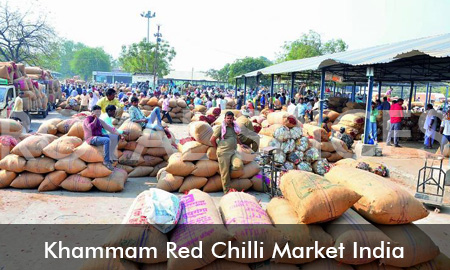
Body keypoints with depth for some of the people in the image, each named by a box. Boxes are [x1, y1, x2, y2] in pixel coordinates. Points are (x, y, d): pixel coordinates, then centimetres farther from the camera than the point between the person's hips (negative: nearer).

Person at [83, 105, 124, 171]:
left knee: (116, 137, -3)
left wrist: (119, 134, -4)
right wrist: (95, 118, -17)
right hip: (92, 139, -8)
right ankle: (106, 161, -26)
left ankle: (110, 156, -4)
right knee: (107, 140, -34)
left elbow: (109, 128, 7)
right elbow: (90, 128, -28)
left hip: (99, 137, 8)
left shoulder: (100, 121, 12)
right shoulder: (87, 119, -7)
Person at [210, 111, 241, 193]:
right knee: (225, 172, -1)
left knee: (230, 172, 5)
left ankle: (230, 190, 13)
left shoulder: (235, 127, 17)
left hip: (233, 152, 6)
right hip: (224, 153, -5)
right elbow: (212, 139, 1)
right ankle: (226, 191, 3)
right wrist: (218, 148, 5)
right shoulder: (221, 128, -1)